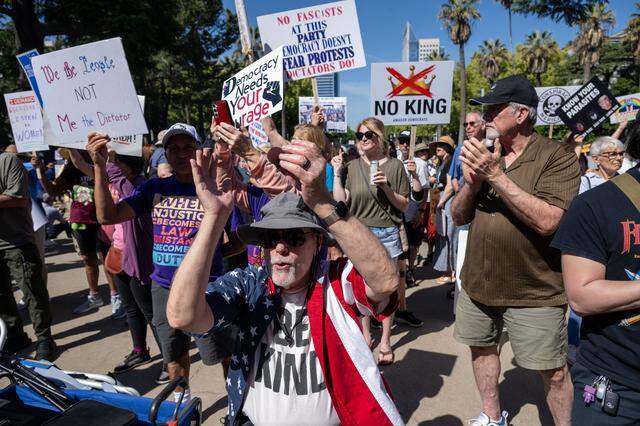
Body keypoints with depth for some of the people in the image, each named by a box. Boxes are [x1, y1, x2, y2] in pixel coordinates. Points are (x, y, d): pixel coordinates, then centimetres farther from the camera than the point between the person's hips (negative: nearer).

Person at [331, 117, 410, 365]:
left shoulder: (394, 165, 0)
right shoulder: (352, 167, 5)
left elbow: (403, 206, 0)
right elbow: (340, 200, -2)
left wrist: (386, 187, -15)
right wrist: (336, 172, -4)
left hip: (387, 234, -1)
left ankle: (385, 342, 21)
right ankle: (365, 336, 29)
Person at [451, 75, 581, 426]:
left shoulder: (558, 156, -11)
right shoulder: (484, 154, 6)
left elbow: (547, 221, -25)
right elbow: (457, 217, 5)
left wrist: (497, 175, -26)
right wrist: (471, 182, -14)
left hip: (533, 291, -5)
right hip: (478, 282, 6)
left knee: (553, 371, 7)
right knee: (481, 347, 19)